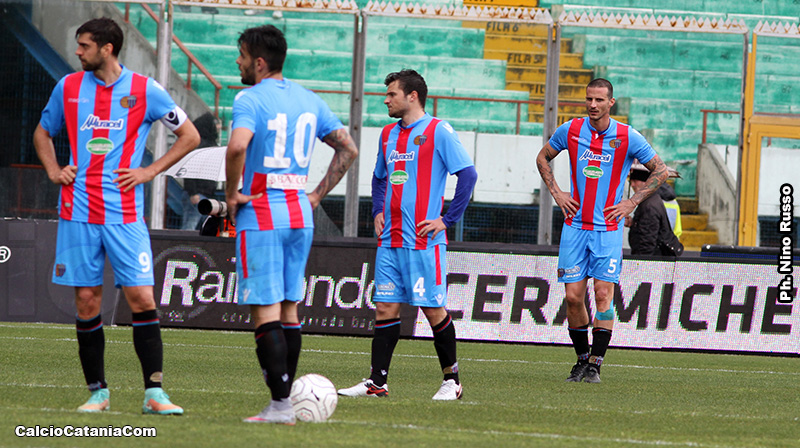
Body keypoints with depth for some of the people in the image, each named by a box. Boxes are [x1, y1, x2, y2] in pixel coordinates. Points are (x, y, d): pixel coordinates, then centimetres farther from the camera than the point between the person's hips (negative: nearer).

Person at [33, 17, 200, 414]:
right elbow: (42, 133, 24)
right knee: (86, 302, 2)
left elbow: (190, 136, 7)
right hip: (78, 213, 2)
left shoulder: (144, 90, -1)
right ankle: (97, 392, 12)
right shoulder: (68, 87, 7)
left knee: (141, 298, -8)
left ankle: (154, 393, -5)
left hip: (125, 213, -2)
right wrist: (53, 171, 6)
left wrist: (150, 171, -1)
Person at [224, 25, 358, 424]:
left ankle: (280, 406, -11)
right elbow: (348, 149, 16)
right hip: (300, 216, 7)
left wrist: (231, 193, -13)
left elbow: (237, 146, -28)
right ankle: (285, 402, 13)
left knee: (265, 312, -6)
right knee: (289, 310, 12)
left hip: (260, 216, -7)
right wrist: (318, 195, 16)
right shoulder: (309, 101, 12)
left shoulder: (250, 99, -10)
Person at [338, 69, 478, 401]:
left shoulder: (438, 131, -6)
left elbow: (468, 174, -10)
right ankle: (377, 383, 4)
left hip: (424, 242, -6)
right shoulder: (388, 134, 15)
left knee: (433, 309, -3)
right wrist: (378, 212, 13)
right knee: (385, 308, 2)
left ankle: (451, 380, 9)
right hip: (390, 240, 6)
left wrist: (447, 220, -11)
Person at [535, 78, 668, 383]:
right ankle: (582, 359, 15)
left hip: (608, 229, -2)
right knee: (573, 297, -2)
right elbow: (543, 158, 19)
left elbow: (660, 171, 5)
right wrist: (556, 193, 7)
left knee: (603, 295, -10)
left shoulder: (628, 138, -4)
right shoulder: (570, 131, 2)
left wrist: (632, 202, -2)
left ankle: (595, 364, -6)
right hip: (575, 226, 2)